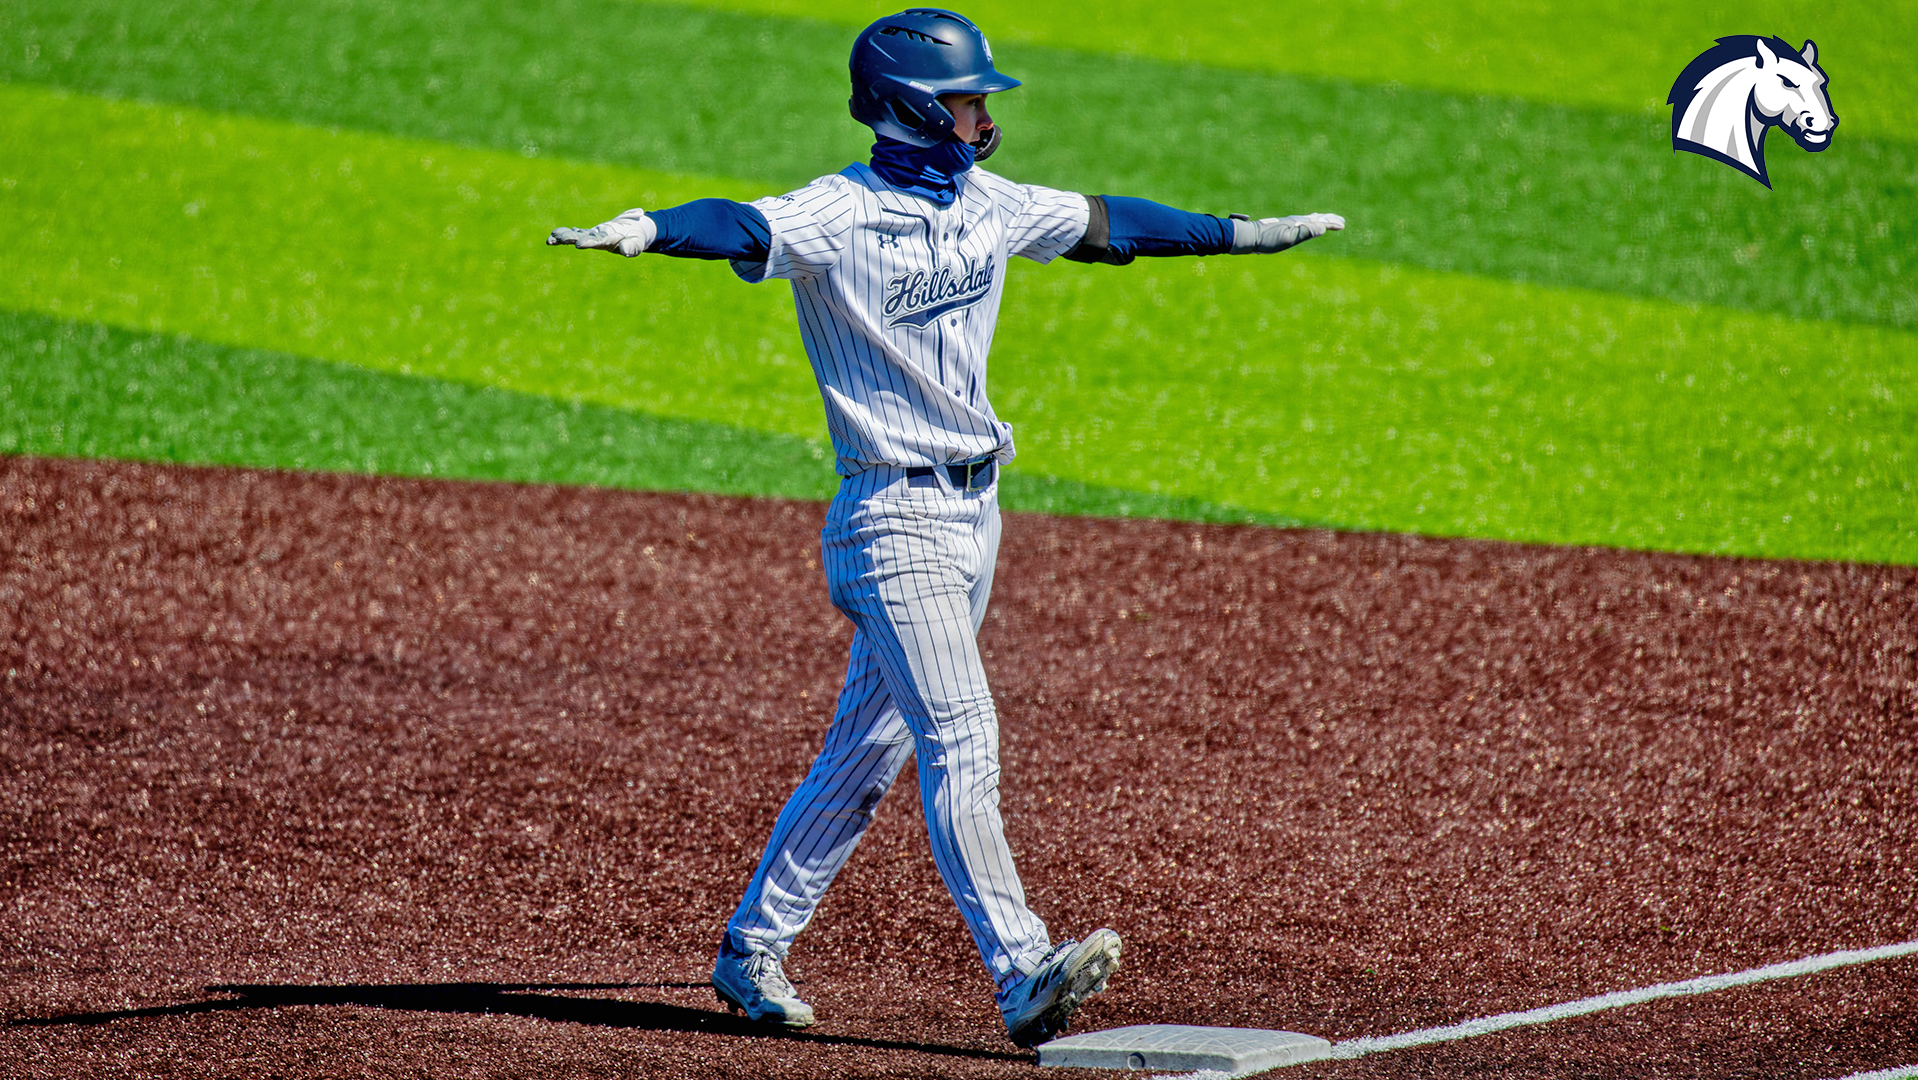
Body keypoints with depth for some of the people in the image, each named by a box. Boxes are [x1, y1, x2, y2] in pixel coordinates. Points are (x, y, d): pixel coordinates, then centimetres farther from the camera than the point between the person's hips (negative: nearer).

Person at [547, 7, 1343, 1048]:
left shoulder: (992, 206, 11)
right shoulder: (838, 213, -13)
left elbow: (1101, 222, 24)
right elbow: (746, 227, -31)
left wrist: (1241, 234, 31)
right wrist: (648, 229, -52)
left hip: (974, 510, 8)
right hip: (893, 518, -8)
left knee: (869, 748, 11)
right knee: (961, 737, -15)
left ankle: (753, 948, 21)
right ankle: (1022, 974, -20)